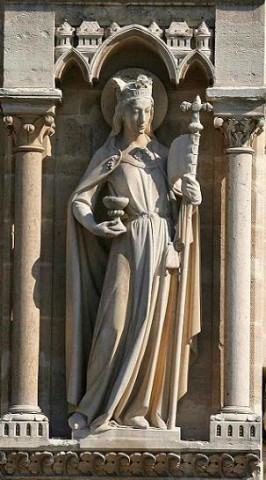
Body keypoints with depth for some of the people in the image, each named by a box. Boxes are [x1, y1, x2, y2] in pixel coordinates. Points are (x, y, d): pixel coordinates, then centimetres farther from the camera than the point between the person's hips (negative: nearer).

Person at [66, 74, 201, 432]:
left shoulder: (161, 153, 15)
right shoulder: (109, 155, 4)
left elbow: (180, 197, 19)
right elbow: (79, 201, 2)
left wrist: (190, 193, -4)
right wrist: (96, 226, -15)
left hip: (161, 246, 4)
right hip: (129, 245, -4)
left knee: (152, 327, 3)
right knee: (116, 324, -10)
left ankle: (137, 408, 9)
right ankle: (96, 409, -5)